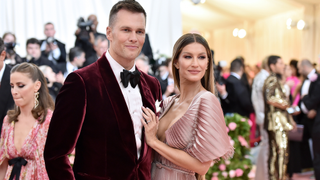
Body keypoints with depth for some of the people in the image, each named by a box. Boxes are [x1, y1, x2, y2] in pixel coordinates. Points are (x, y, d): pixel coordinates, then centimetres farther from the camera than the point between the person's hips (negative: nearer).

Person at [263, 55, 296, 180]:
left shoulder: (277, 80, 22)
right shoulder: (272, 80, -11)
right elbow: (270, 99, -25)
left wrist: (290, 119, 20)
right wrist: (284, 104, -10)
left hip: (280, 121, 10)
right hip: (276, 121, -10)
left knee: (274, 152, 11)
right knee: (282, 151, -12)